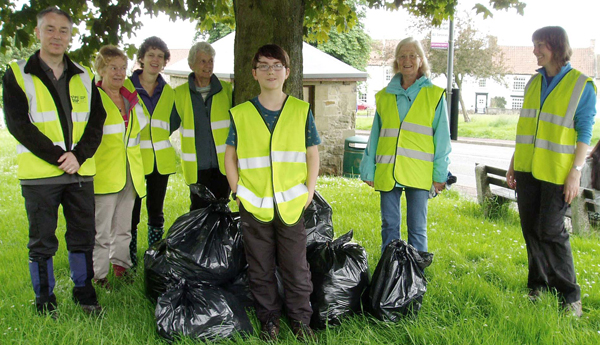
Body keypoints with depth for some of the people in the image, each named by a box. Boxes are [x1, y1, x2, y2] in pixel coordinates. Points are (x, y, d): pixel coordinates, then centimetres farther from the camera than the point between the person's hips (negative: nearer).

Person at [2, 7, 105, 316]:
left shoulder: (84, 77, 11)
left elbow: (96, 121, 5)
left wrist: (79, 155, -10)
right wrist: (57, 156, -15)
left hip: (81, 172, 3)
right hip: (39, 174, -3)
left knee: (83, 236, 10)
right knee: (42, 241, 6)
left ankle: (84, 292, 26)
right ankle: (44, 301, 20)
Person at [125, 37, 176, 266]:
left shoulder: (168, 92, 10)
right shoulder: (126, 87, -1)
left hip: (160, 160, 4)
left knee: (156, 213, 11)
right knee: (131, 213, -1)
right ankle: (130, 263, 11)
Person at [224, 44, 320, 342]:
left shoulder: (301, 111, 3)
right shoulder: (241, 114, 3)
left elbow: (312, 155, 7)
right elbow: (230, 156, 8)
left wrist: (308, 193, 0)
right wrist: (238, 193, 1)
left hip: (291, 205, 0)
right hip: (254, 206, 1)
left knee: (296, 267, 6)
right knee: (260, 268, 10)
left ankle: (301, 319, 23)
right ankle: (269, 318, 27)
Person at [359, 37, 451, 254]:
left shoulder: (434, 95, 4)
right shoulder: (384, 96, 11)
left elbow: (442, 138, 2)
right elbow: (374, 136, 13)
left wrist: (440, 174, -4)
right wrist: (368, 170, 9)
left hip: (419, 173, -2)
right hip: (387, 172, 3)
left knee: (417, 228, 4)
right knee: (389, 225, 8)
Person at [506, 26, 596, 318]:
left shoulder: (582, 85, -6)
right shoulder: (534, 82, 11)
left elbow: (584, 133, -7)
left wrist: (575, 173, -14)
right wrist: (514, 163, 14)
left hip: (556, 172, -5)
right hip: (527, 170, 6)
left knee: (550, 231, -5)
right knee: (531, 229, 9)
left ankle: (570, 294, 9)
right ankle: (538, 284, 24)